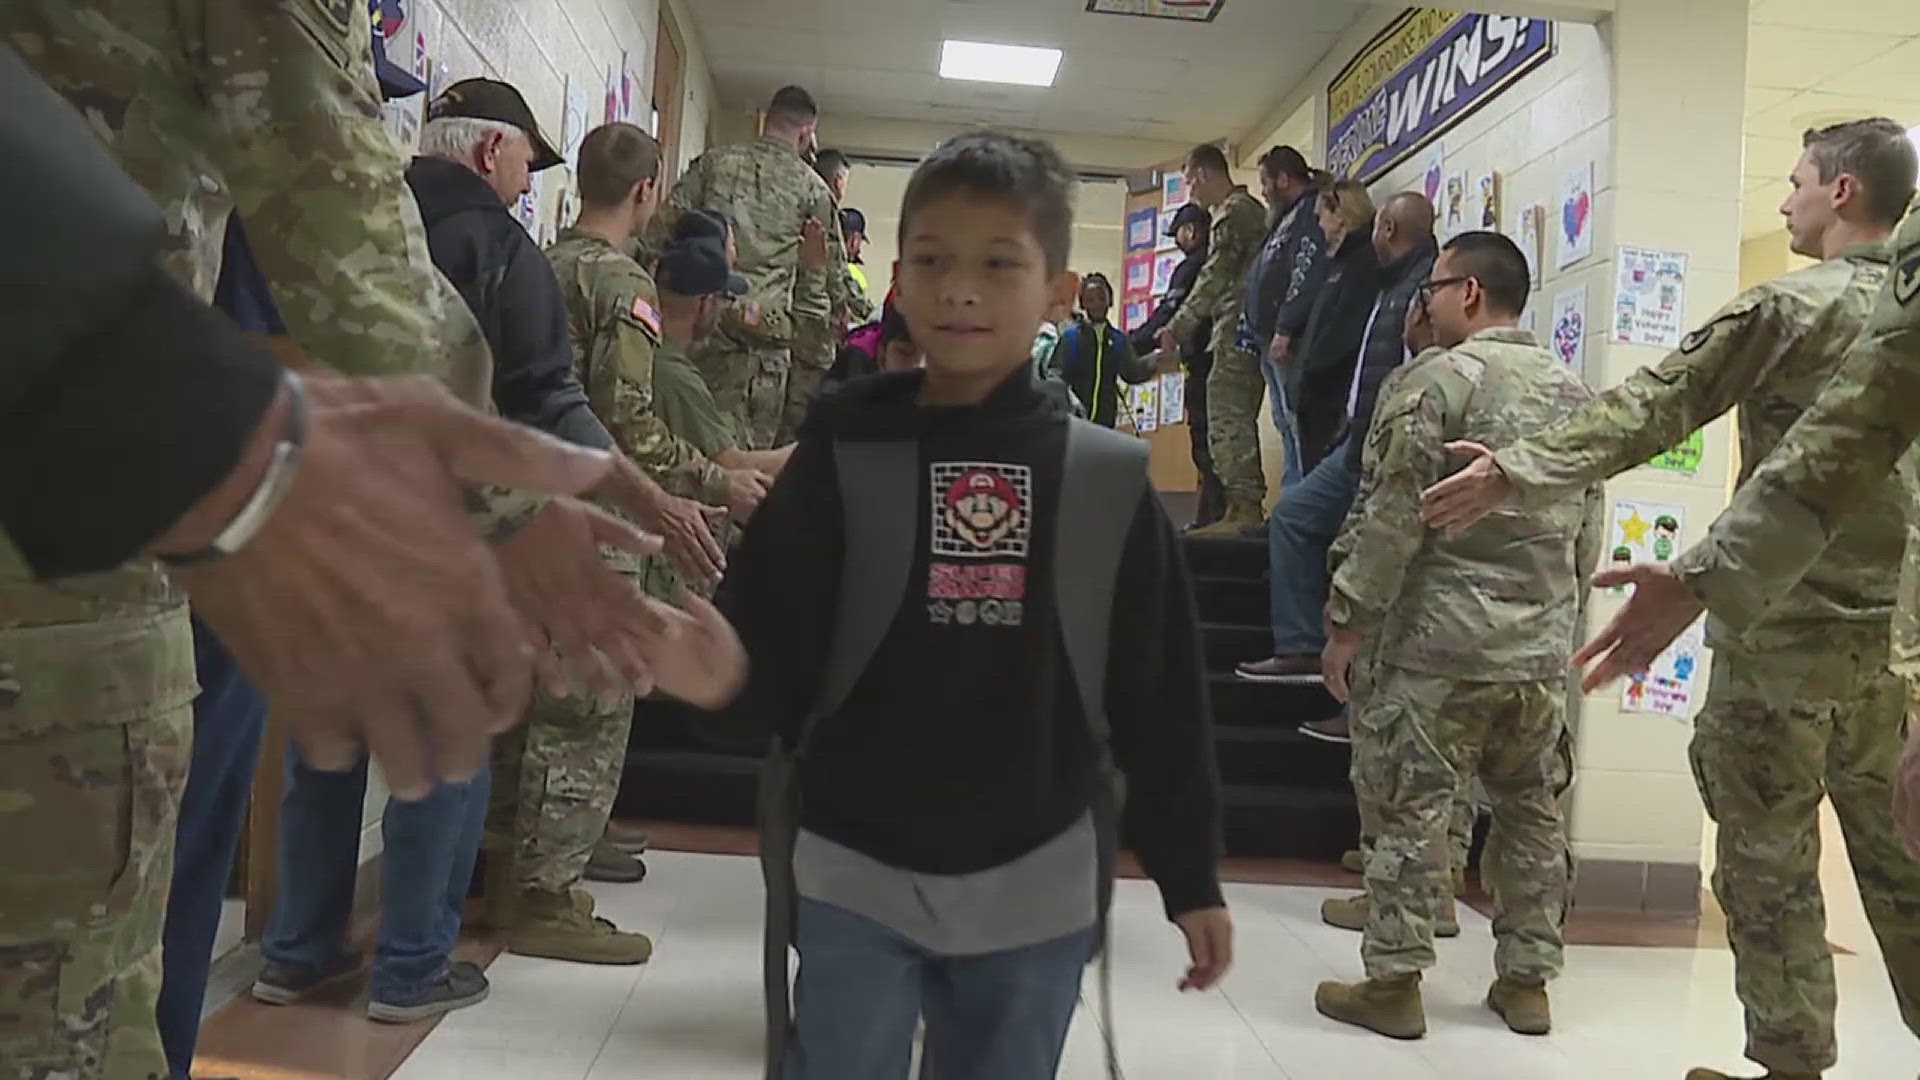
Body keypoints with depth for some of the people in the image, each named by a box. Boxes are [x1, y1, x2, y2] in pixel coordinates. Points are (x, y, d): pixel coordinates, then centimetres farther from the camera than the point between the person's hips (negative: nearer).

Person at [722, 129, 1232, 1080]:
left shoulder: (1109, 480, -3)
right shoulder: (841, 457, -5)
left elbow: (1162, 698, 2)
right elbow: (764, 669, -3)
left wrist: (1191, 878, 6)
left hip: (1035, 891, 1)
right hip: (853, 877, -1)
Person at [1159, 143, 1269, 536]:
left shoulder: (1232, 213, -8)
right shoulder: (1253, 209, 22)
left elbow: (1214, 278, -14)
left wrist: (1178, 327, -11)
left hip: (1236, 331, -10)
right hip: (1251, 331, 10)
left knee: (1227, 420, -11)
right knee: (1237, 421, 11)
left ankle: (1245, 507, -14)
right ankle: (1243, 508, 14)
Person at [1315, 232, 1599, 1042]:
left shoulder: (1436, 378, -10)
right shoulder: (1574, 392, 12)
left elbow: (1390, 516, -14)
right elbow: (1587, 530, 15)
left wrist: (1347, 623, -8)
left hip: (1436, 641, -7)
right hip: (1543, 649, 7)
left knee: (1407, 808, 1)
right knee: (1533, 811, 14)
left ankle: (1393, 981, 8)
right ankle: (1528, 980, 24)